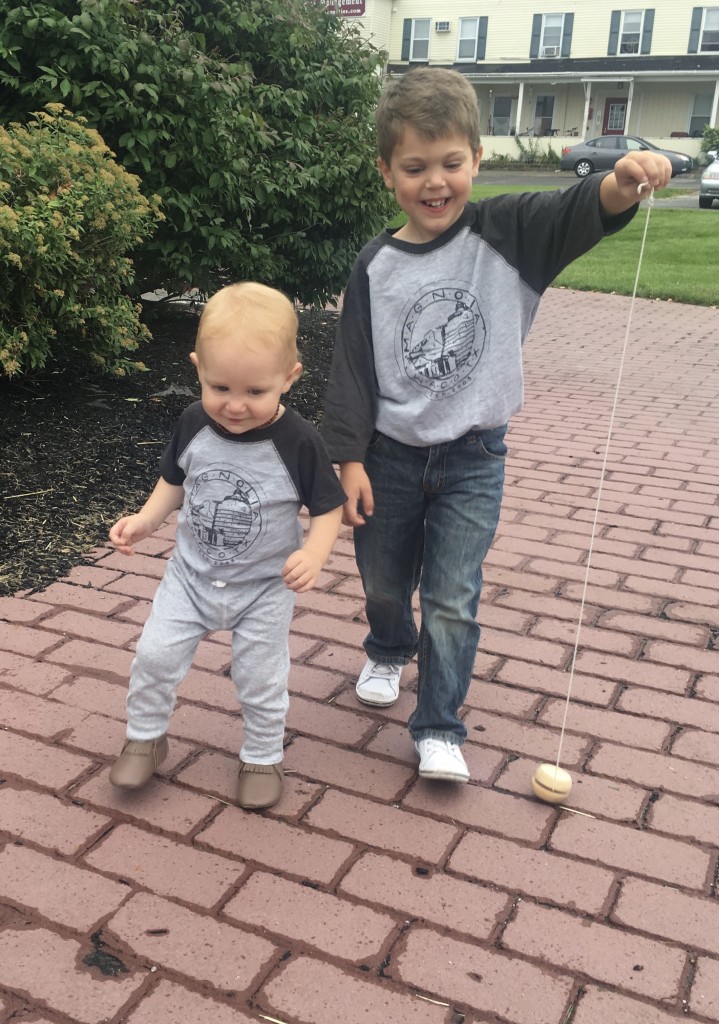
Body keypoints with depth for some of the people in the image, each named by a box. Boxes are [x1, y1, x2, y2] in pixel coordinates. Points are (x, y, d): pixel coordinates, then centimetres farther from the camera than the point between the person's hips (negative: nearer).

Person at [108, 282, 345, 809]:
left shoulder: (299, 441, -23)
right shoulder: (193, 425, -12)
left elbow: (328, 508, -13)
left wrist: (313, 554, -31)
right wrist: (145, 520, -10)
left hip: (265, 587, -3)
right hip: (191, 573, 3)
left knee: (261, 680, 10)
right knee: (155, 654, 4)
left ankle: (263, 757, 36)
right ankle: (146, 737, 30)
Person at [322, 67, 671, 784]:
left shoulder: (506, 235, -8)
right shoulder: (376, 267, -5)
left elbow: (577, 215, -25)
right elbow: (352, 366, -3)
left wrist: (622, 184, -47)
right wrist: (350, 460, -6)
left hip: (473, 457, -2)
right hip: (390, 454, 2)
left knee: (451, 599, -1)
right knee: (383, 581, 19)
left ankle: (438, 730, 15)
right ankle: (389, 653, 51)